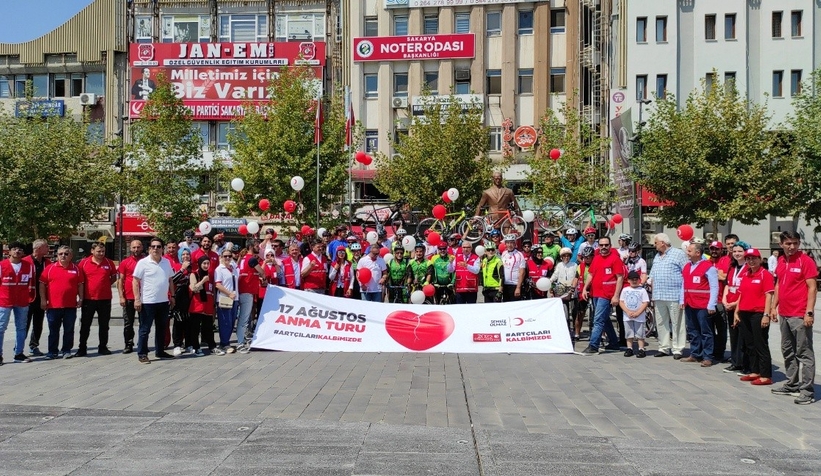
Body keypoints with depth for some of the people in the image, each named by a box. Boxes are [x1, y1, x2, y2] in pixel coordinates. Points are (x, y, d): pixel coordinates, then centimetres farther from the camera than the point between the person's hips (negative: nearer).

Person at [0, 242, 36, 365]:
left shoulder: (29, 266, 4)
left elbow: (32, 282, 11)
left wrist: (31, 297, 9)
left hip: (22, 302, 3)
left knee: (21, 328, 8)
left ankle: (19, 353, 17)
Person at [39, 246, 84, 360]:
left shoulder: (76, 269, 6)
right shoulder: (50, 268, 2)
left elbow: (80, 285, 11)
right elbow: (42, 284, 2)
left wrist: (80, 299, 4)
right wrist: (43, 299, -3)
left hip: (71, 306, 1)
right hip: (53, 305, -1)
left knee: (69, 330, 6)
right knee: (53, 330, 7)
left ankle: (67, 350, 15)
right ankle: (52, 352, 15)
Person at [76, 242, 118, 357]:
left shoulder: (109, 263, 2)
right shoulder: (84, 262, -2)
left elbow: (114, 277, 12)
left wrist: (105, 285, 0)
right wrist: (82, 292, -1)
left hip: (105, 299, 1)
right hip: (88, 299, -1)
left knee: (104, 325, 9)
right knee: (85, 325, 4)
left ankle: (103, 347, 19)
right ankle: (82, 348, 12)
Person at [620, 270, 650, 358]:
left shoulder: (642, 290, -1)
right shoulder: (625, 290, 7)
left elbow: (645, 303, -6)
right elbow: (621, 302, 2)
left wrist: (637, 313, -15)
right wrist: (628, 311, -11)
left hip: (639, 317, -3)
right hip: (627, 317, 3)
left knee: (640, 333, -1)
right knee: (629, 333, 9)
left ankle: (641, 349, 4)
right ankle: (629, 349, 17)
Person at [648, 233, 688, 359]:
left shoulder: (678, 254, -4)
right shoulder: (657, 256, 18)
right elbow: (652, 277, 21)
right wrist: (653, 294, 16)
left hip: (674, 296, -7)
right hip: (659, 296, 7)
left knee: (677, 324, -2)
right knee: (661, 323, 10)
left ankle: (677, 349, 2)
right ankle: (664, 348, 17)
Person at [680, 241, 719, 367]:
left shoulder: (708, 267, -9)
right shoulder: (687, 267, 14)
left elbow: (714, 287, -12)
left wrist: (711, 305, -15)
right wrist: (682, 300, 12)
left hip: (703, 306, -8)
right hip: (689, 305, 8)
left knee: (705, 332, 0)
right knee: (693, 331, 14)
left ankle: (707, 357, 4)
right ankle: (695, 354, 23)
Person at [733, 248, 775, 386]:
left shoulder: (765, 274, -7)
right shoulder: (745, 275, 13)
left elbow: (769, 296, -12)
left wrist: (766, 315, -18)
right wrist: (736, 312, 13)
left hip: (758, 314, -7)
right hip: (744, 314, 7)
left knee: (761, 345, -4)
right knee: (750, 345, 13)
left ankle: (766, 376, 1)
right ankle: (754, 372, 23)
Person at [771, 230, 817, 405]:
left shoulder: (805, 260, -9)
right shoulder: (781, 261, 11)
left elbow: (812, 288, -11)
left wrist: (809, 312, -17)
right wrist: (774, 307, 16)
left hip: (800, 315, -8)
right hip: (784, 314, 8)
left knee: (804, 353, -4)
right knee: (788, 351, 16)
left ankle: (807, 390, -2)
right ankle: (792, 384, 27)